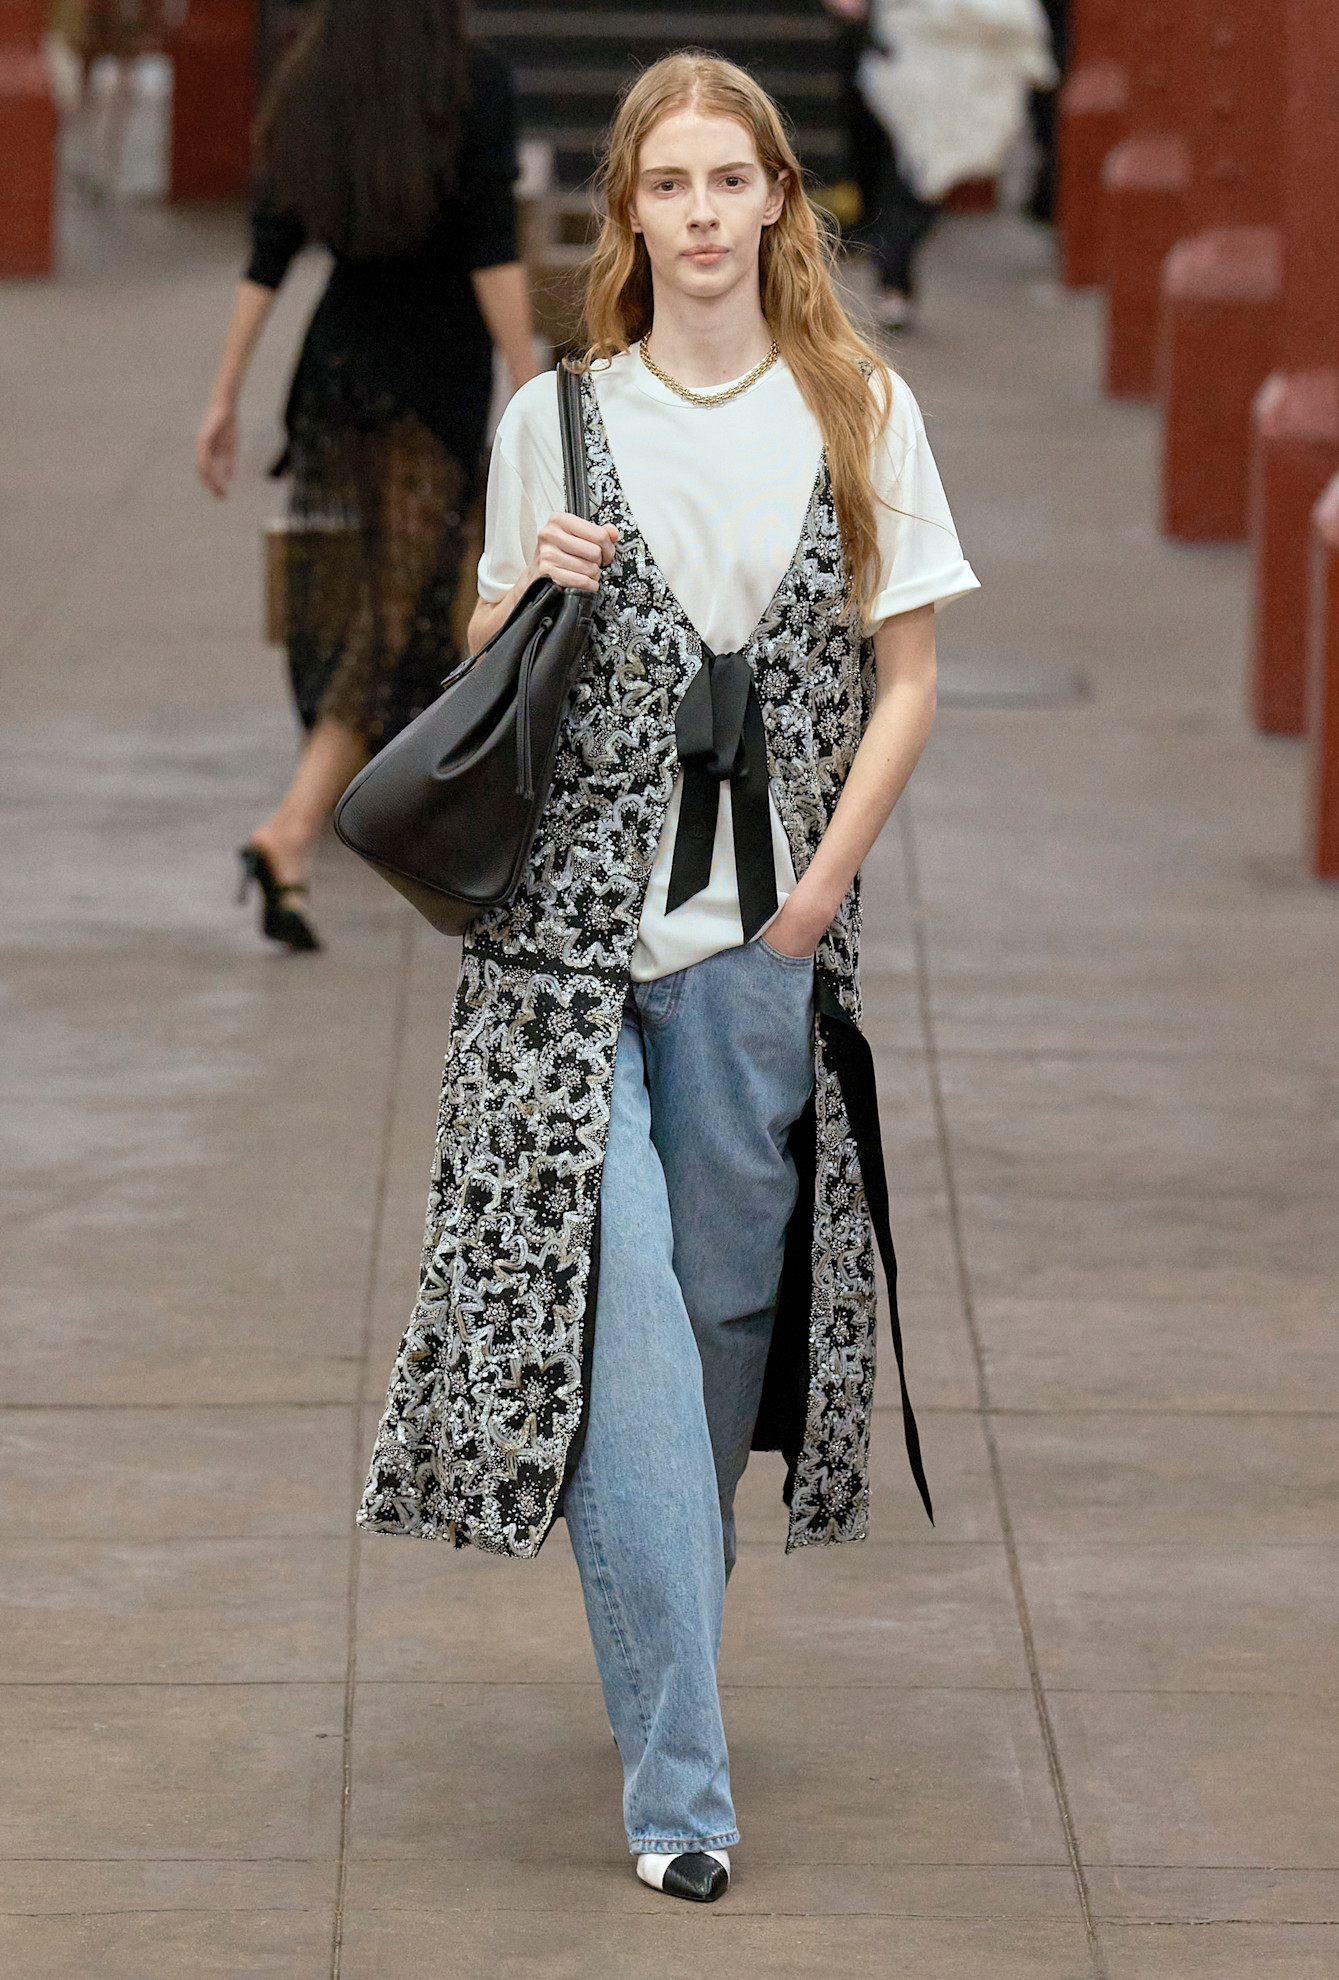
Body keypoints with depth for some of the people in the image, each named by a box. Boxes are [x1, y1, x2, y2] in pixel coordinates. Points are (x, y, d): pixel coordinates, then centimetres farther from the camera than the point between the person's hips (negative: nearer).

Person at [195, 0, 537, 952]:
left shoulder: (307, 89, 3)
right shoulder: (475, 82, -11)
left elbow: (268, 258, 3)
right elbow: (492, 255, -15)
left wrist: (225, 399, 7)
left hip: (335, 366, 5)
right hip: (437, 376, -5)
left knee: (343, 596, 18)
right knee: (402, 611, -6)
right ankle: (294, 830, -21)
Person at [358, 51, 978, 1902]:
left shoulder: (860, 414, 5)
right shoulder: (558, 417, 6)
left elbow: (905, 676, 6)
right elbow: (488, 679, 14)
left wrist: (817, 896, -4)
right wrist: (535, 597, -9)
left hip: (765, 937, 1)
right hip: (576, 927, -1)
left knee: (729, 1303, 5)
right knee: (618, 1328, -10)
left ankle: (670, 1629, 27)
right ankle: (677, 1781, -11)